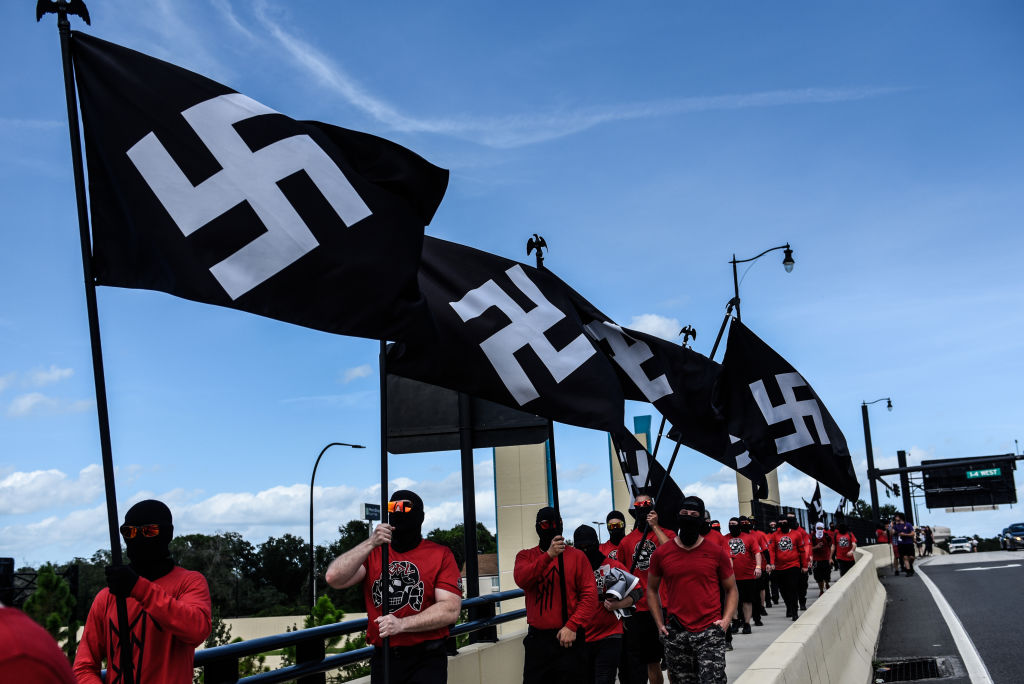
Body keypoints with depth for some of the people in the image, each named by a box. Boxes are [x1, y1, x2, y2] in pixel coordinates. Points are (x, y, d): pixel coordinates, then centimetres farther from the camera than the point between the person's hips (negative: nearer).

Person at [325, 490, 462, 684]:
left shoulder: (441, 555, 0)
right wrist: (370, 543, -16)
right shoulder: (372, 553, 8)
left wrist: (402, 624, -18)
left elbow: (451, 610, -9)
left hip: (425, 661, -3)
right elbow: (334, 578, -8)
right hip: (382, 658, 3)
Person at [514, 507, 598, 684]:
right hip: (536, 638, 1)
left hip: (568, 638, -1)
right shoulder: (526, 556, 7)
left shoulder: (577, 556, 2)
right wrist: (548, 555, -24)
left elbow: (590, 594, -5)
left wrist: (572, 626, -14)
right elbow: (521, 579, -14)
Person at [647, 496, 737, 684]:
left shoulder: (717, 552, 2)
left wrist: (726, 620, -4)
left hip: (710, 632, -2)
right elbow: (652, 589, 16)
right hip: (675, 635, 2)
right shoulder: (661, 553, 4)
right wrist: (660, 623, 7)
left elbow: (731, 590, 11)